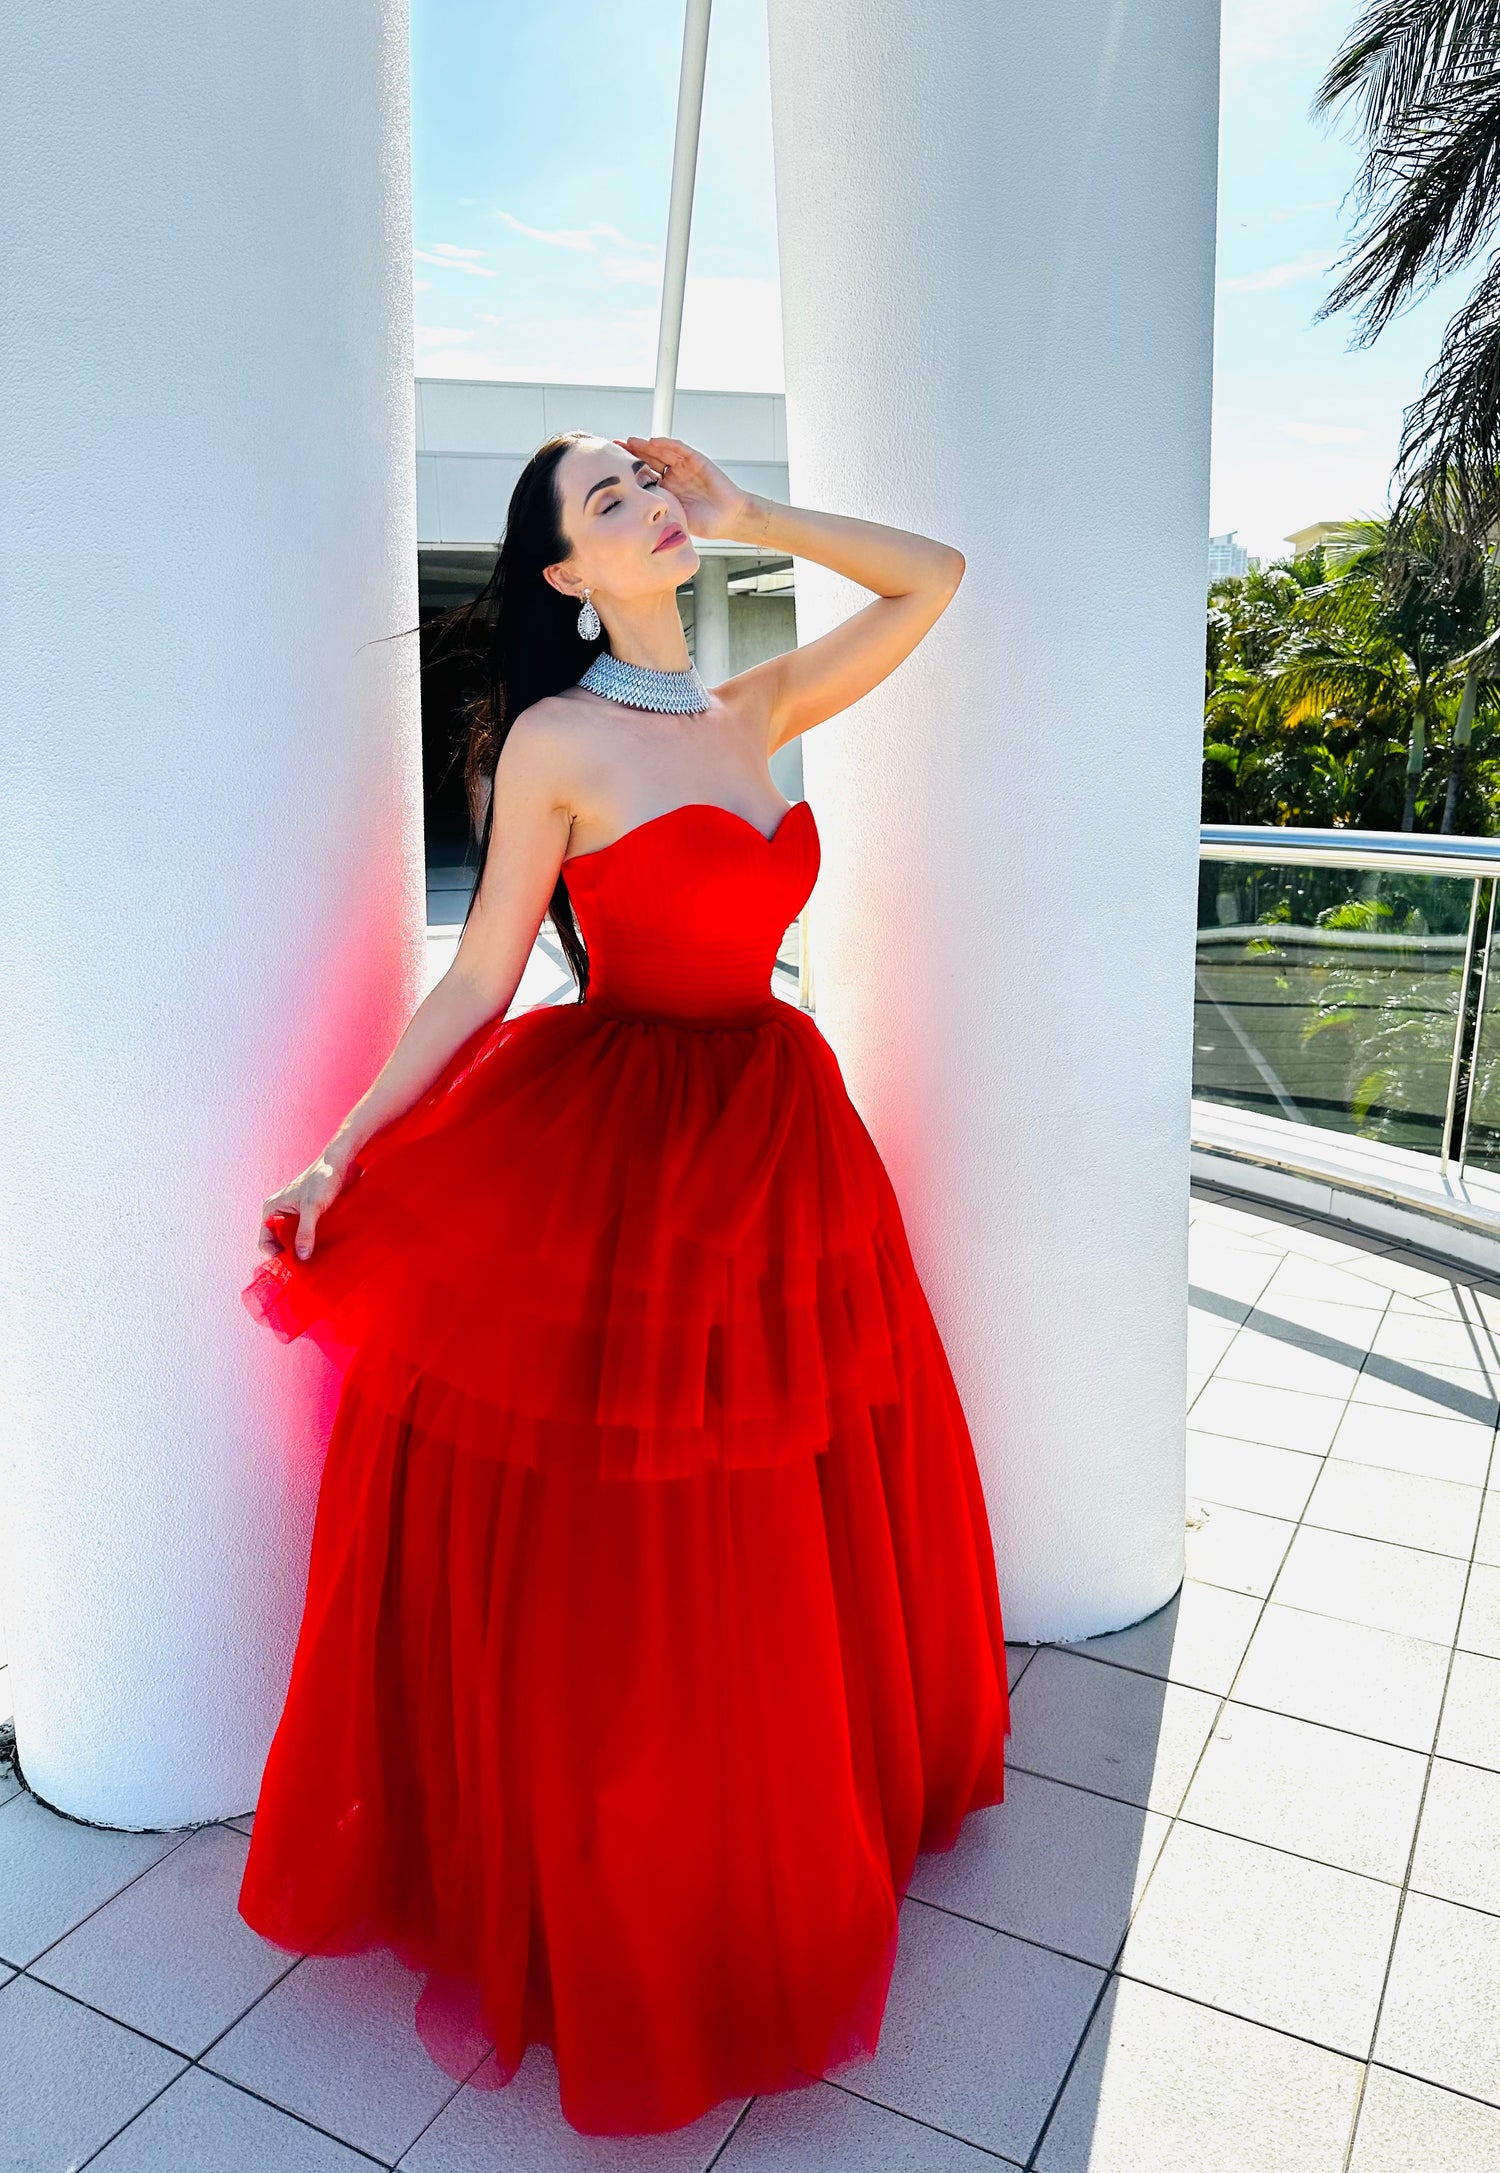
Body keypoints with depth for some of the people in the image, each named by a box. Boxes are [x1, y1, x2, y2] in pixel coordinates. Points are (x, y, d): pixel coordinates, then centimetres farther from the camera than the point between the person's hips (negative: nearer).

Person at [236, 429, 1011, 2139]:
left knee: (784, 1533, 19)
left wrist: (744, 513, 5)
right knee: (614, 1561, 6)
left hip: (775, 1137, 6)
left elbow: (932, 576, 12)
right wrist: (341, 1157, -8)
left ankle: (811, 1805, 45)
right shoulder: (552, 741, -9)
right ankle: (595, 1892, 30)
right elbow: (477, 981, -7)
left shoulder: (754, 711, 7)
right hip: (612, 1155, -6)